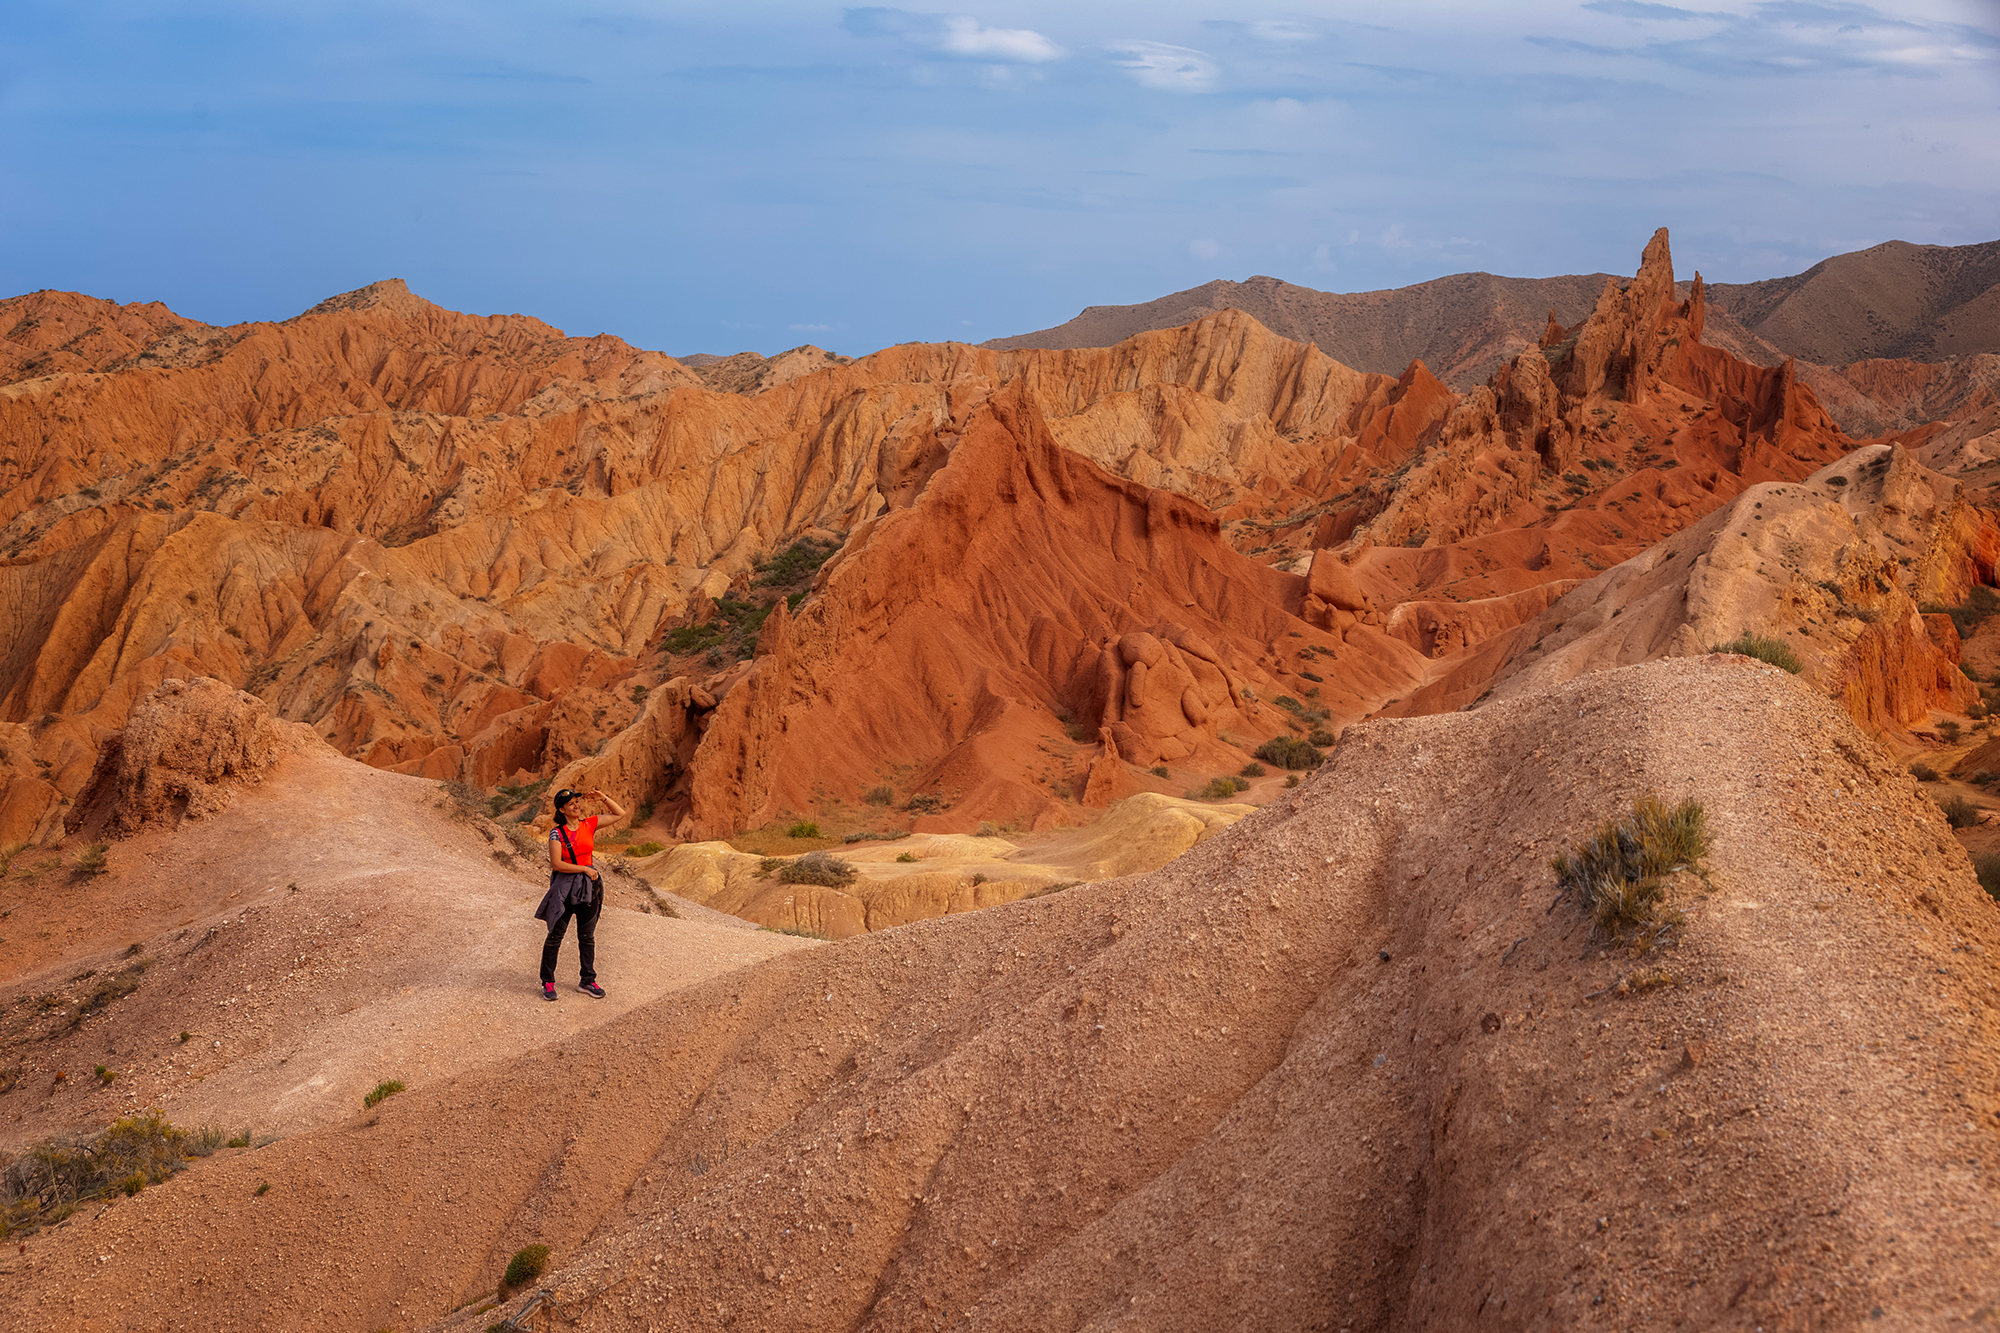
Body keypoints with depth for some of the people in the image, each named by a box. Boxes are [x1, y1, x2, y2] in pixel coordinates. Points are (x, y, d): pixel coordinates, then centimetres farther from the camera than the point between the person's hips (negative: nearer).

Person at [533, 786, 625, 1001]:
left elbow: (620, 814, 7)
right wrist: (584, 869, -15)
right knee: (556, 934, 3)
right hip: (564, 886, -4)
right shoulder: (556, 833, -10)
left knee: (587, 935, 11)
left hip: (588, 886, 4)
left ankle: (587, 981, 21)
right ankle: (548, 982, 12)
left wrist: (602, 798, -4)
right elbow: (556, 864, -16)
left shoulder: (589, 825, 2)